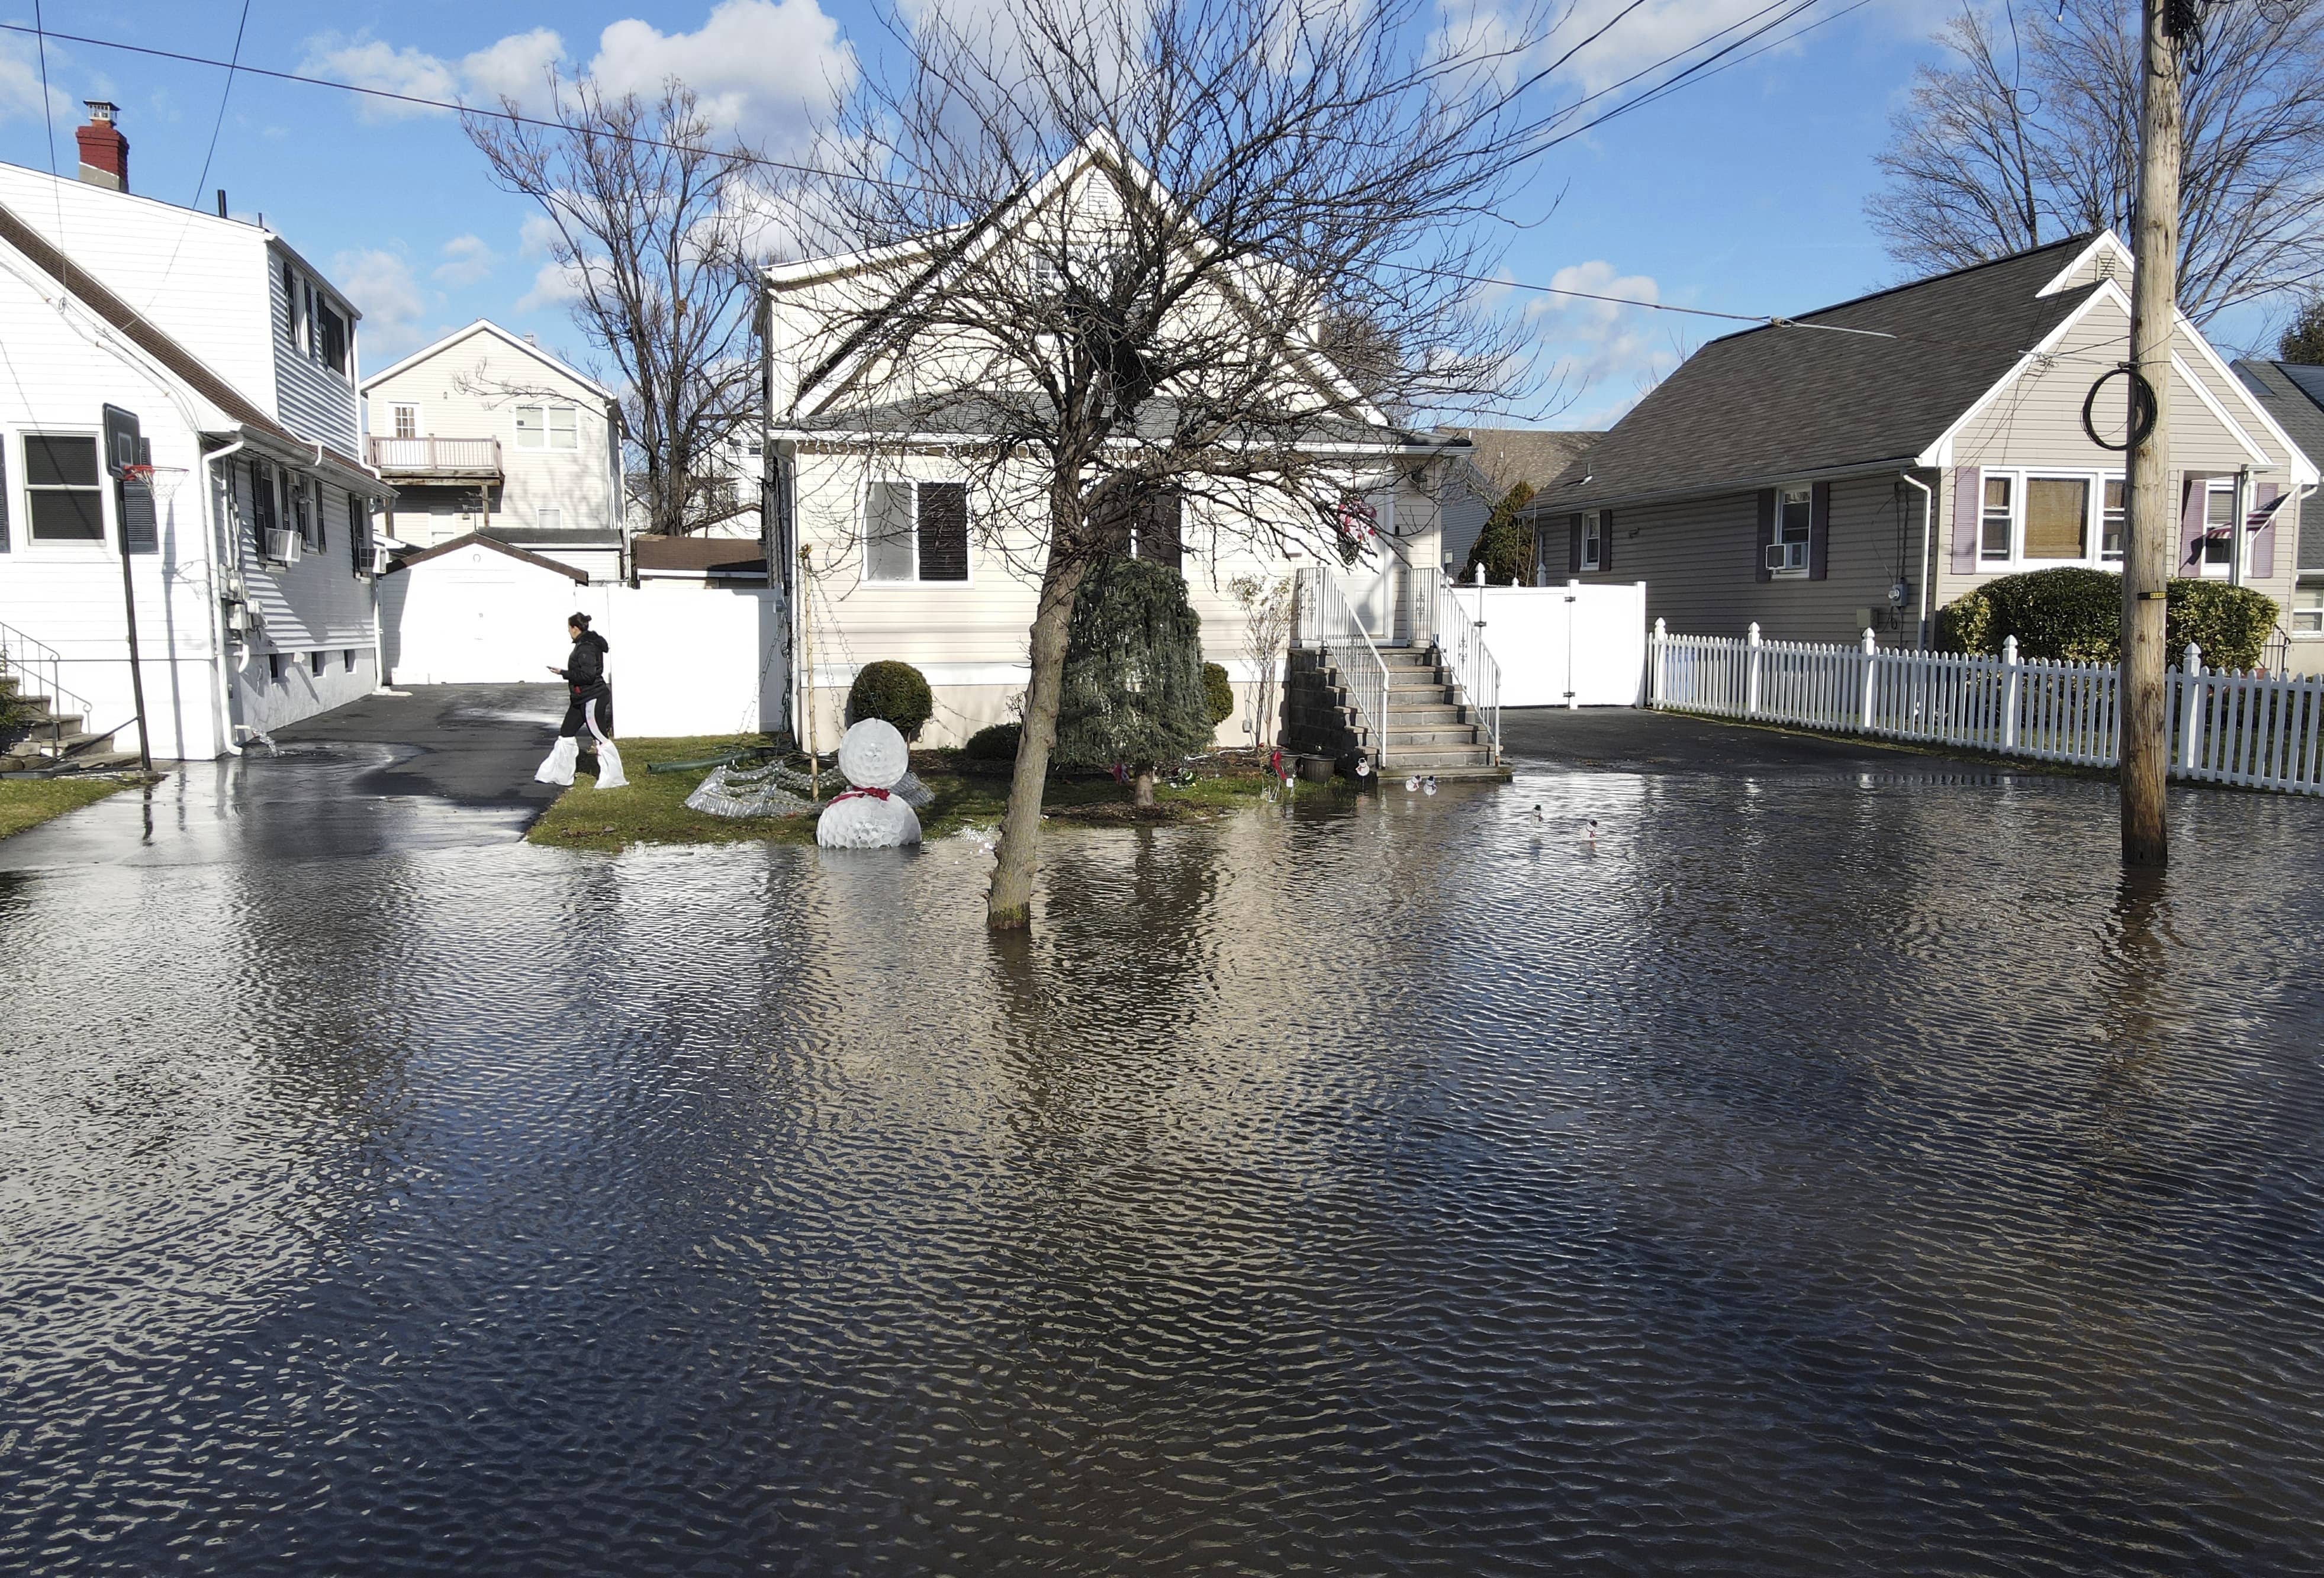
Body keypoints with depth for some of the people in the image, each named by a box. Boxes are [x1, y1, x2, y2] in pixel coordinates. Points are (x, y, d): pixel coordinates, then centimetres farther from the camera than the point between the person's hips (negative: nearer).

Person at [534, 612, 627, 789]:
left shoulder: (586, 648, -19)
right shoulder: (582, 645, 12)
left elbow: (587, 675, -25)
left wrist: (563, 673, -18)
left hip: (592, 699, -11)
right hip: (581, 700, 11)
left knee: (601, 738, -5)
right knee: (566, 734, 13)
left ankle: (614, 779, 2)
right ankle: (557, 774, 21)